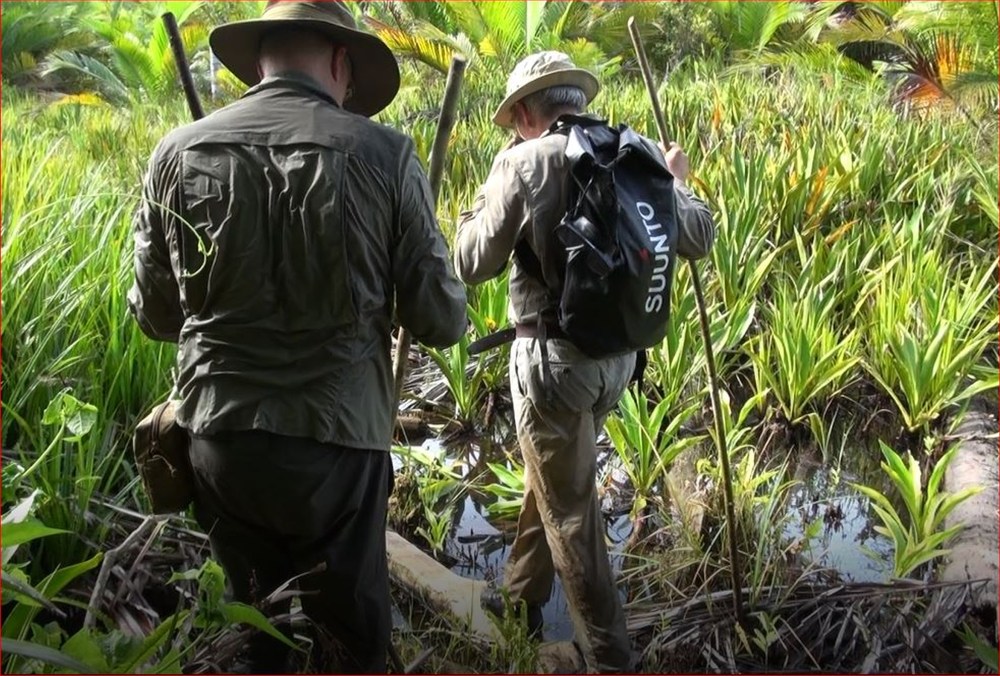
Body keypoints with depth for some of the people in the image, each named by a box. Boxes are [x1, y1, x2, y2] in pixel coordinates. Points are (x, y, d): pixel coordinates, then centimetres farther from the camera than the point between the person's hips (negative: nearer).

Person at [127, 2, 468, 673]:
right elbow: (443, 323, -5)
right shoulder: (386, 154, -9)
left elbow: (155, 317, 8)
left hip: (220, 437, 3)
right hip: (338, 439, -2)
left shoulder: (179, 152, -1)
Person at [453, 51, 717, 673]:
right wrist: (678, 182, 26)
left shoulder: (523, 162, -13)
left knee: (571, 511, 7)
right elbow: (699, 240, 8)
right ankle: (521, 600, 43)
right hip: (619, 353, 7)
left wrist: (481, 203, 11)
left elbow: (474, 266, -7)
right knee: (552, 479, 25)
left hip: (553, 356, -6)